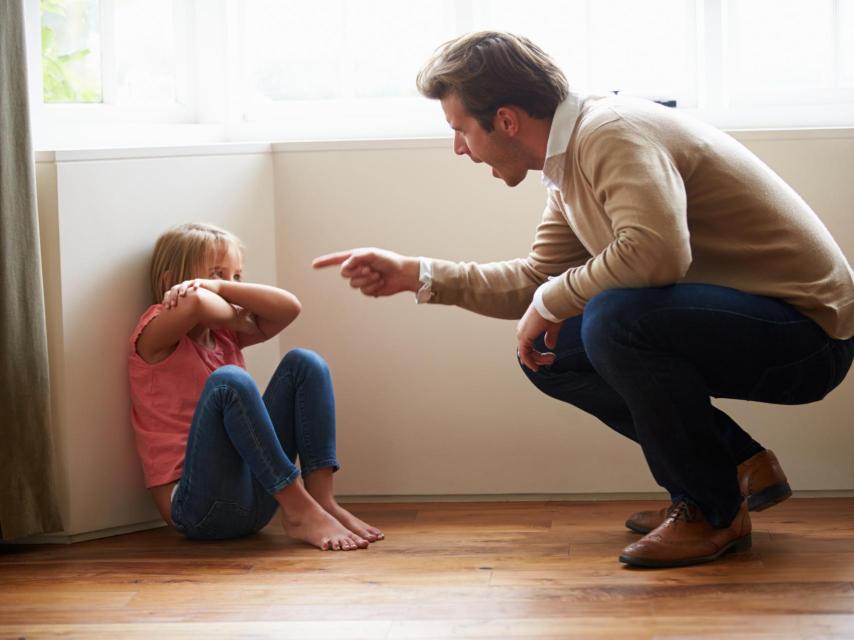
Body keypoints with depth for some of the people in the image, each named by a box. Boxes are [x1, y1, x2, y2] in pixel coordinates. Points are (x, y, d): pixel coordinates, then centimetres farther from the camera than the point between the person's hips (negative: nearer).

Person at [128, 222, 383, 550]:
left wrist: (220, 287, -8)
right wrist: (236, 313, -4)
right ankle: (299, 511, -26)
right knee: (229, 380, -30)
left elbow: (289, 307, 1)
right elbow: (196, 302, -25)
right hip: (193, 506, -7)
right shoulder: (155, 333, -1)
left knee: (304, 362, -2)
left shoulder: (225, 334, 17)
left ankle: (322, 499, -15)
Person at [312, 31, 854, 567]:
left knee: (615, 318, -33)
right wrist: (416, 274, 12)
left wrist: (551, 301, -20)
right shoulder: (572, 163, 9)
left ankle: (712, 510, -10)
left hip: (809, 330, -10)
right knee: (547, 353, 9)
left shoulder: (613, 133, -21)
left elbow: (656, 250, -37)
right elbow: (536, 280, 17)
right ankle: (739, 465, 12)